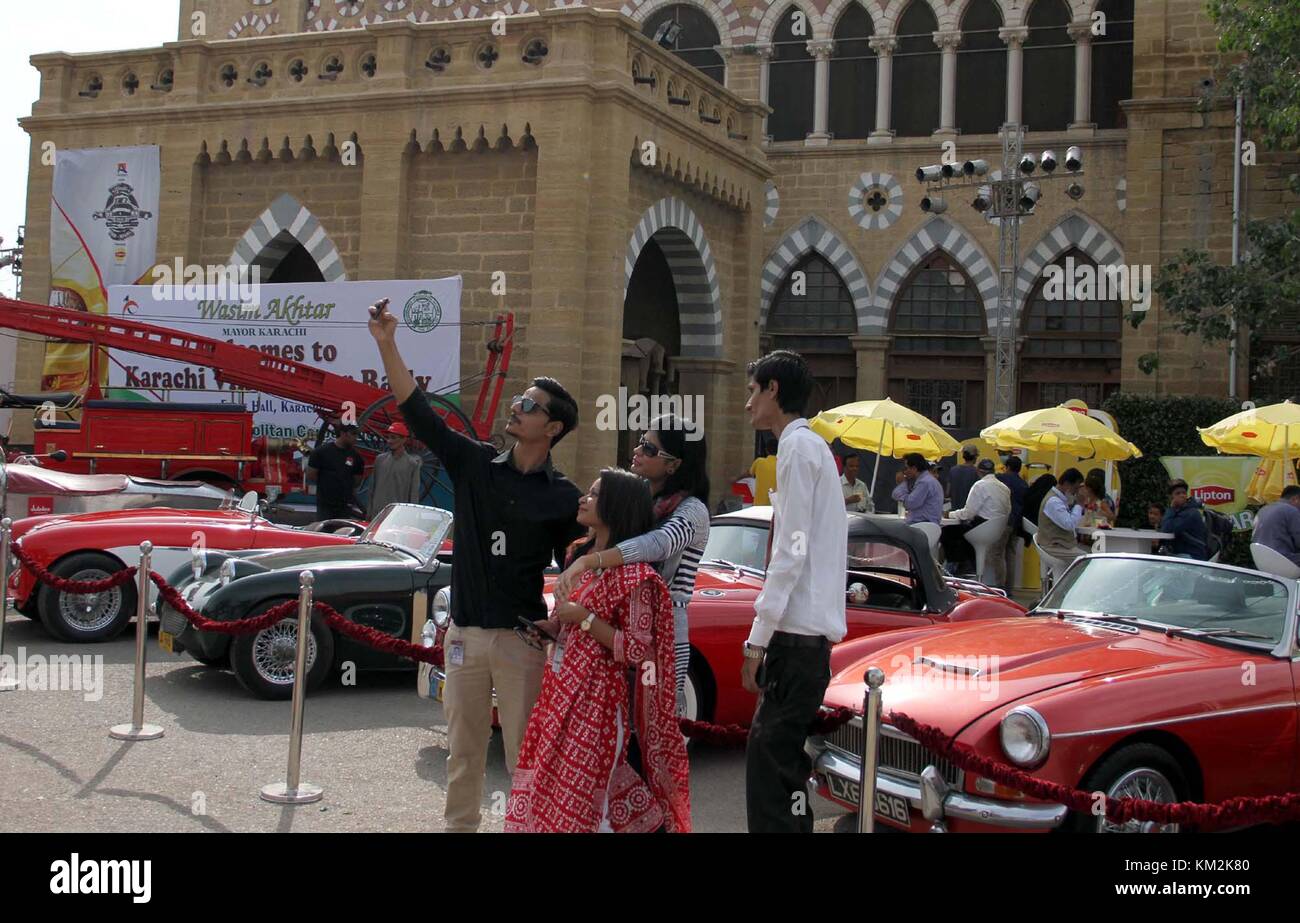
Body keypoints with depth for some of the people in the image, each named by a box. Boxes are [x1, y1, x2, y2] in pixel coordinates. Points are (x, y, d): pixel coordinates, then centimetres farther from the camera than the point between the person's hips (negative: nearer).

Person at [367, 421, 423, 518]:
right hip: (377, 513, 4)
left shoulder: (412, 464, -2)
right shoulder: (380, 459, 10)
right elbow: (373, 488, 14)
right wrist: (370, 511, 12)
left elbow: (414, 494, -2)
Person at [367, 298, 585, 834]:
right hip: (465, 633, 3)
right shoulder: (474, 464, 3)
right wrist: (387, 345, -12)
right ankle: (459, 827, 25)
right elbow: (417, 412, -3)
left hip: (523, 638, -3)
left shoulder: (564, 498, -2)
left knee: (526, 754, 1)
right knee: (463, 751, 12)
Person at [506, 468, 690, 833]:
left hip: (599, 702, -8)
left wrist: (584, 619, -19)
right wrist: (550, 626, 6)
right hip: (562, 695, 8)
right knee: (551, 792, 10)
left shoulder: (634, 573, -14)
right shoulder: (581, 554, 11)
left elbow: (638, 652, -18)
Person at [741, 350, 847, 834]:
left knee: (771, 758, -9)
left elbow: (791, 551, -16)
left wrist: (758, 639, -15)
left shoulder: (798, 447, -9)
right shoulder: (812, 445, 19)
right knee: (779, 756, 14)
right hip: (807, 629, 10)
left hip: (797, 631, -10)